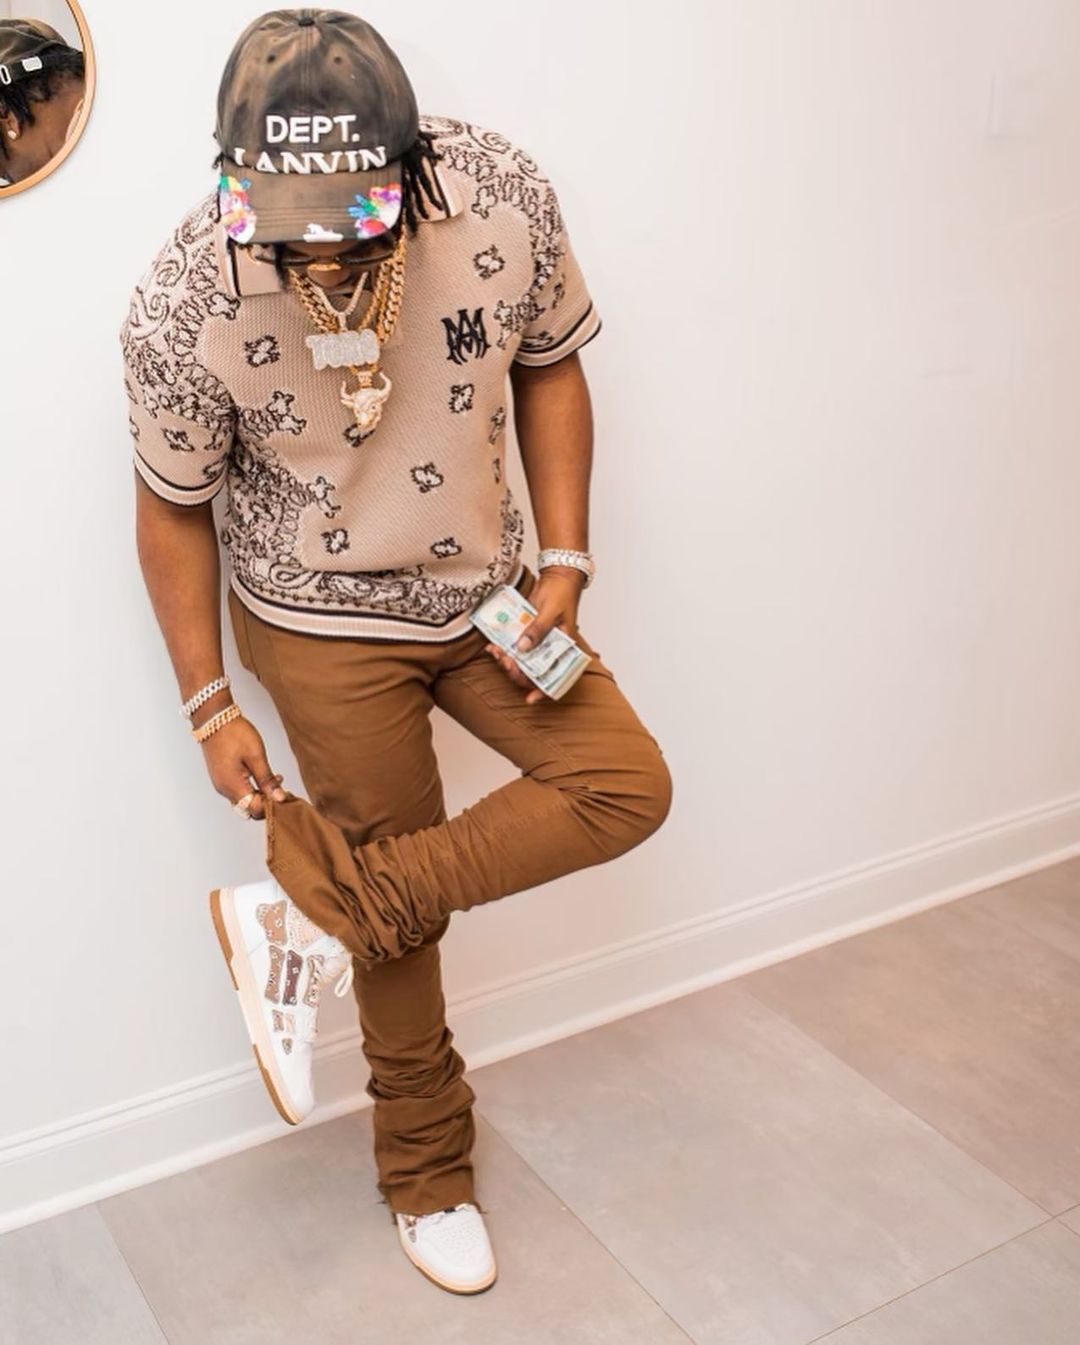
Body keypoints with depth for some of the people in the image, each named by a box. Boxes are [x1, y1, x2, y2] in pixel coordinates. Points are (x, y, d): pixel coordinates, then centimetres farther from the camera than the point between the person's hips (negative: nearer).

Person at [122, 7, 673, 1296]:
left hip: (481, 586, 4)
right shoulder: (183, 305, -25)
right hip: (324, 623, -3)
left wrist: (563, 564, -11)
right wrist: (210, 707, -8)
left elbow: (549, 366, -3)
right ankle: (425, 1169, 30)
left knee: (627, 786, -8)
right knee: (400, 903, 5)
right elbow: (173, 510, -10)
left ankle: (312, 913, -4)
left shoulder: (504, 197, -20)